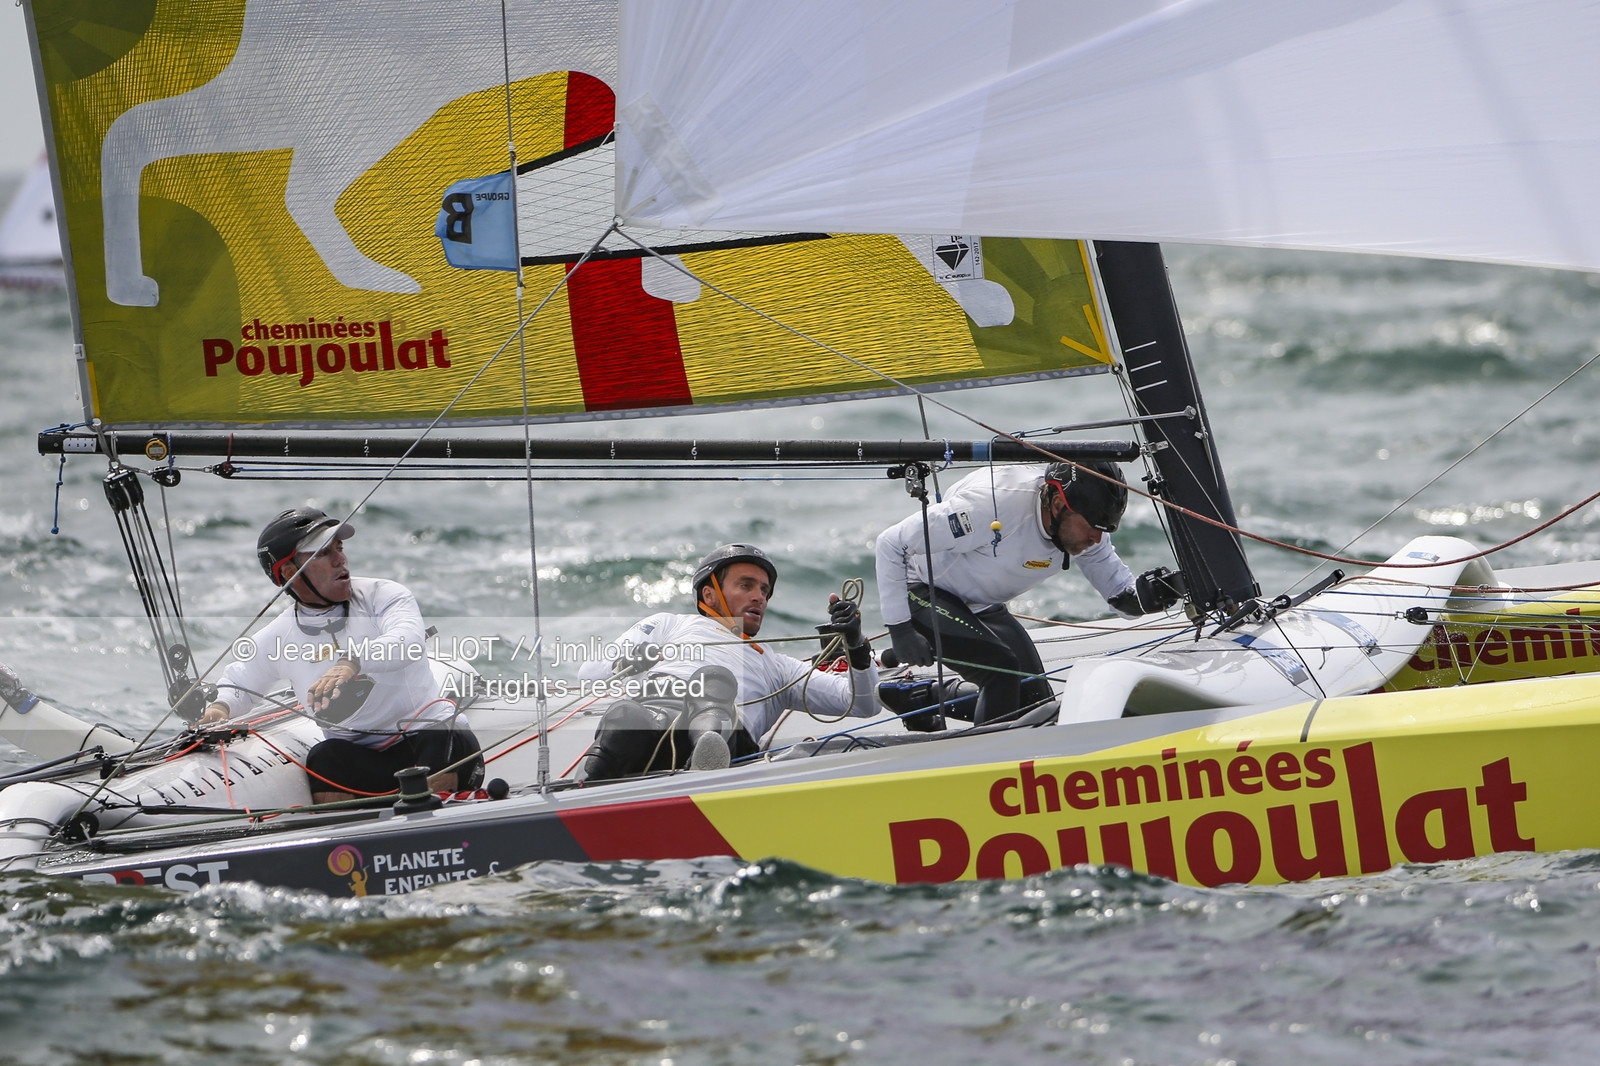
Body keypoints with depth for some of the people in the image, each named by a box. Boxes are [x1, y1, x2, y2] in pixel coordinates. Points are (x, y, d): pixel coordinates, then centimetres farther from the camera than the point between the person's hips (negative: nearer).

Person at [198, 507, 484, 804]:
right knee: (326, 759, -32)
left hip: (428, 732, -2)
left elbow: (408, 641, -23)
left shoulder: (384, 595, 0)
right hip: (358, 753, 2)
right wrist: (219, 707, 1)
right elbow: (238, 682, 27)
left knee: (451, 742, -36)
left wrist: (352, 662, -43)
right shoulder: (279, 636, 8)